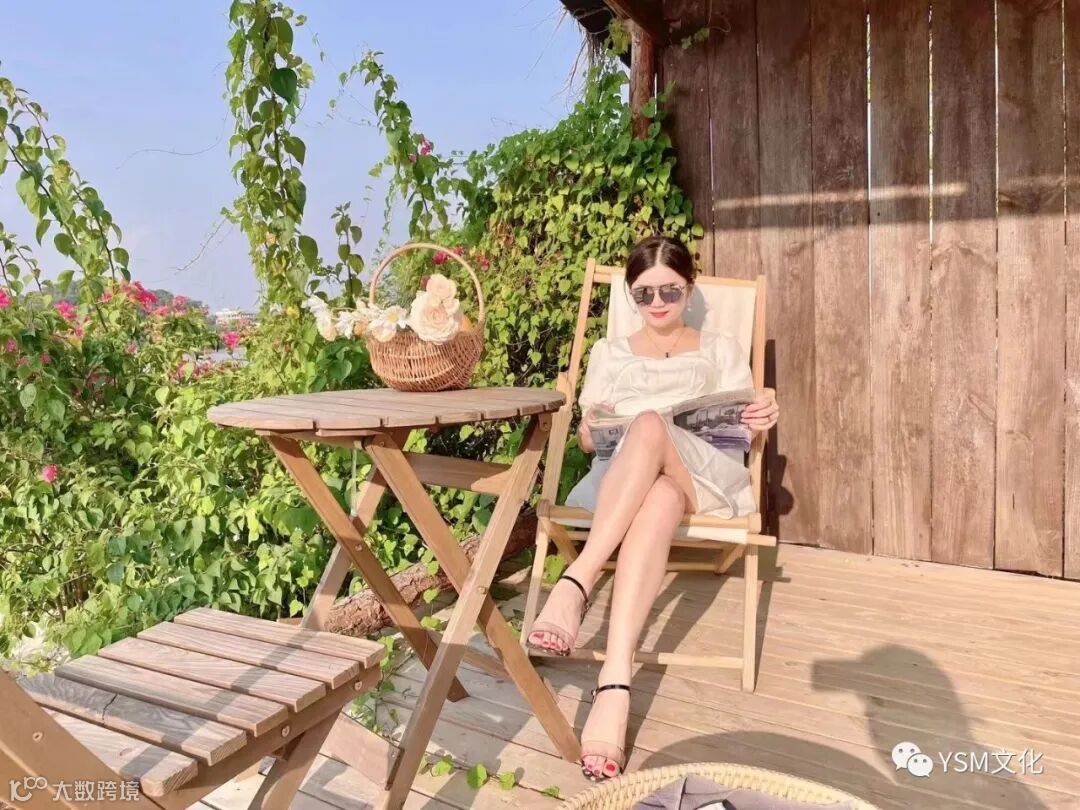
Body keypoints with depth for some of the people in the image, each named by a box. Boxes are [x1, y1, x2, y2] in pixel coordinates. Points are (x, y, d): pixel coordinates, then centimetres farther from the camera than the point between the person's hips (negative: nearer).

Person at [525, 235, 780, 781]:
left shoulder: (720, 350, 23)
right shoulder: (609, 353, 25)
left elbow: (740, 431, 15)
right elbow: (586, 439, 18)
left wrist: (761, 420, -9)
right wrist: (593, 428, -7)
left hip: (706, 476, 0)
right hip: (620, 476, 1)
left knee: (649, 426, -38)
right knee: (659, 501, -40)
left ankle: (576, 584, -50)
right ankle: (616, 681, -52)